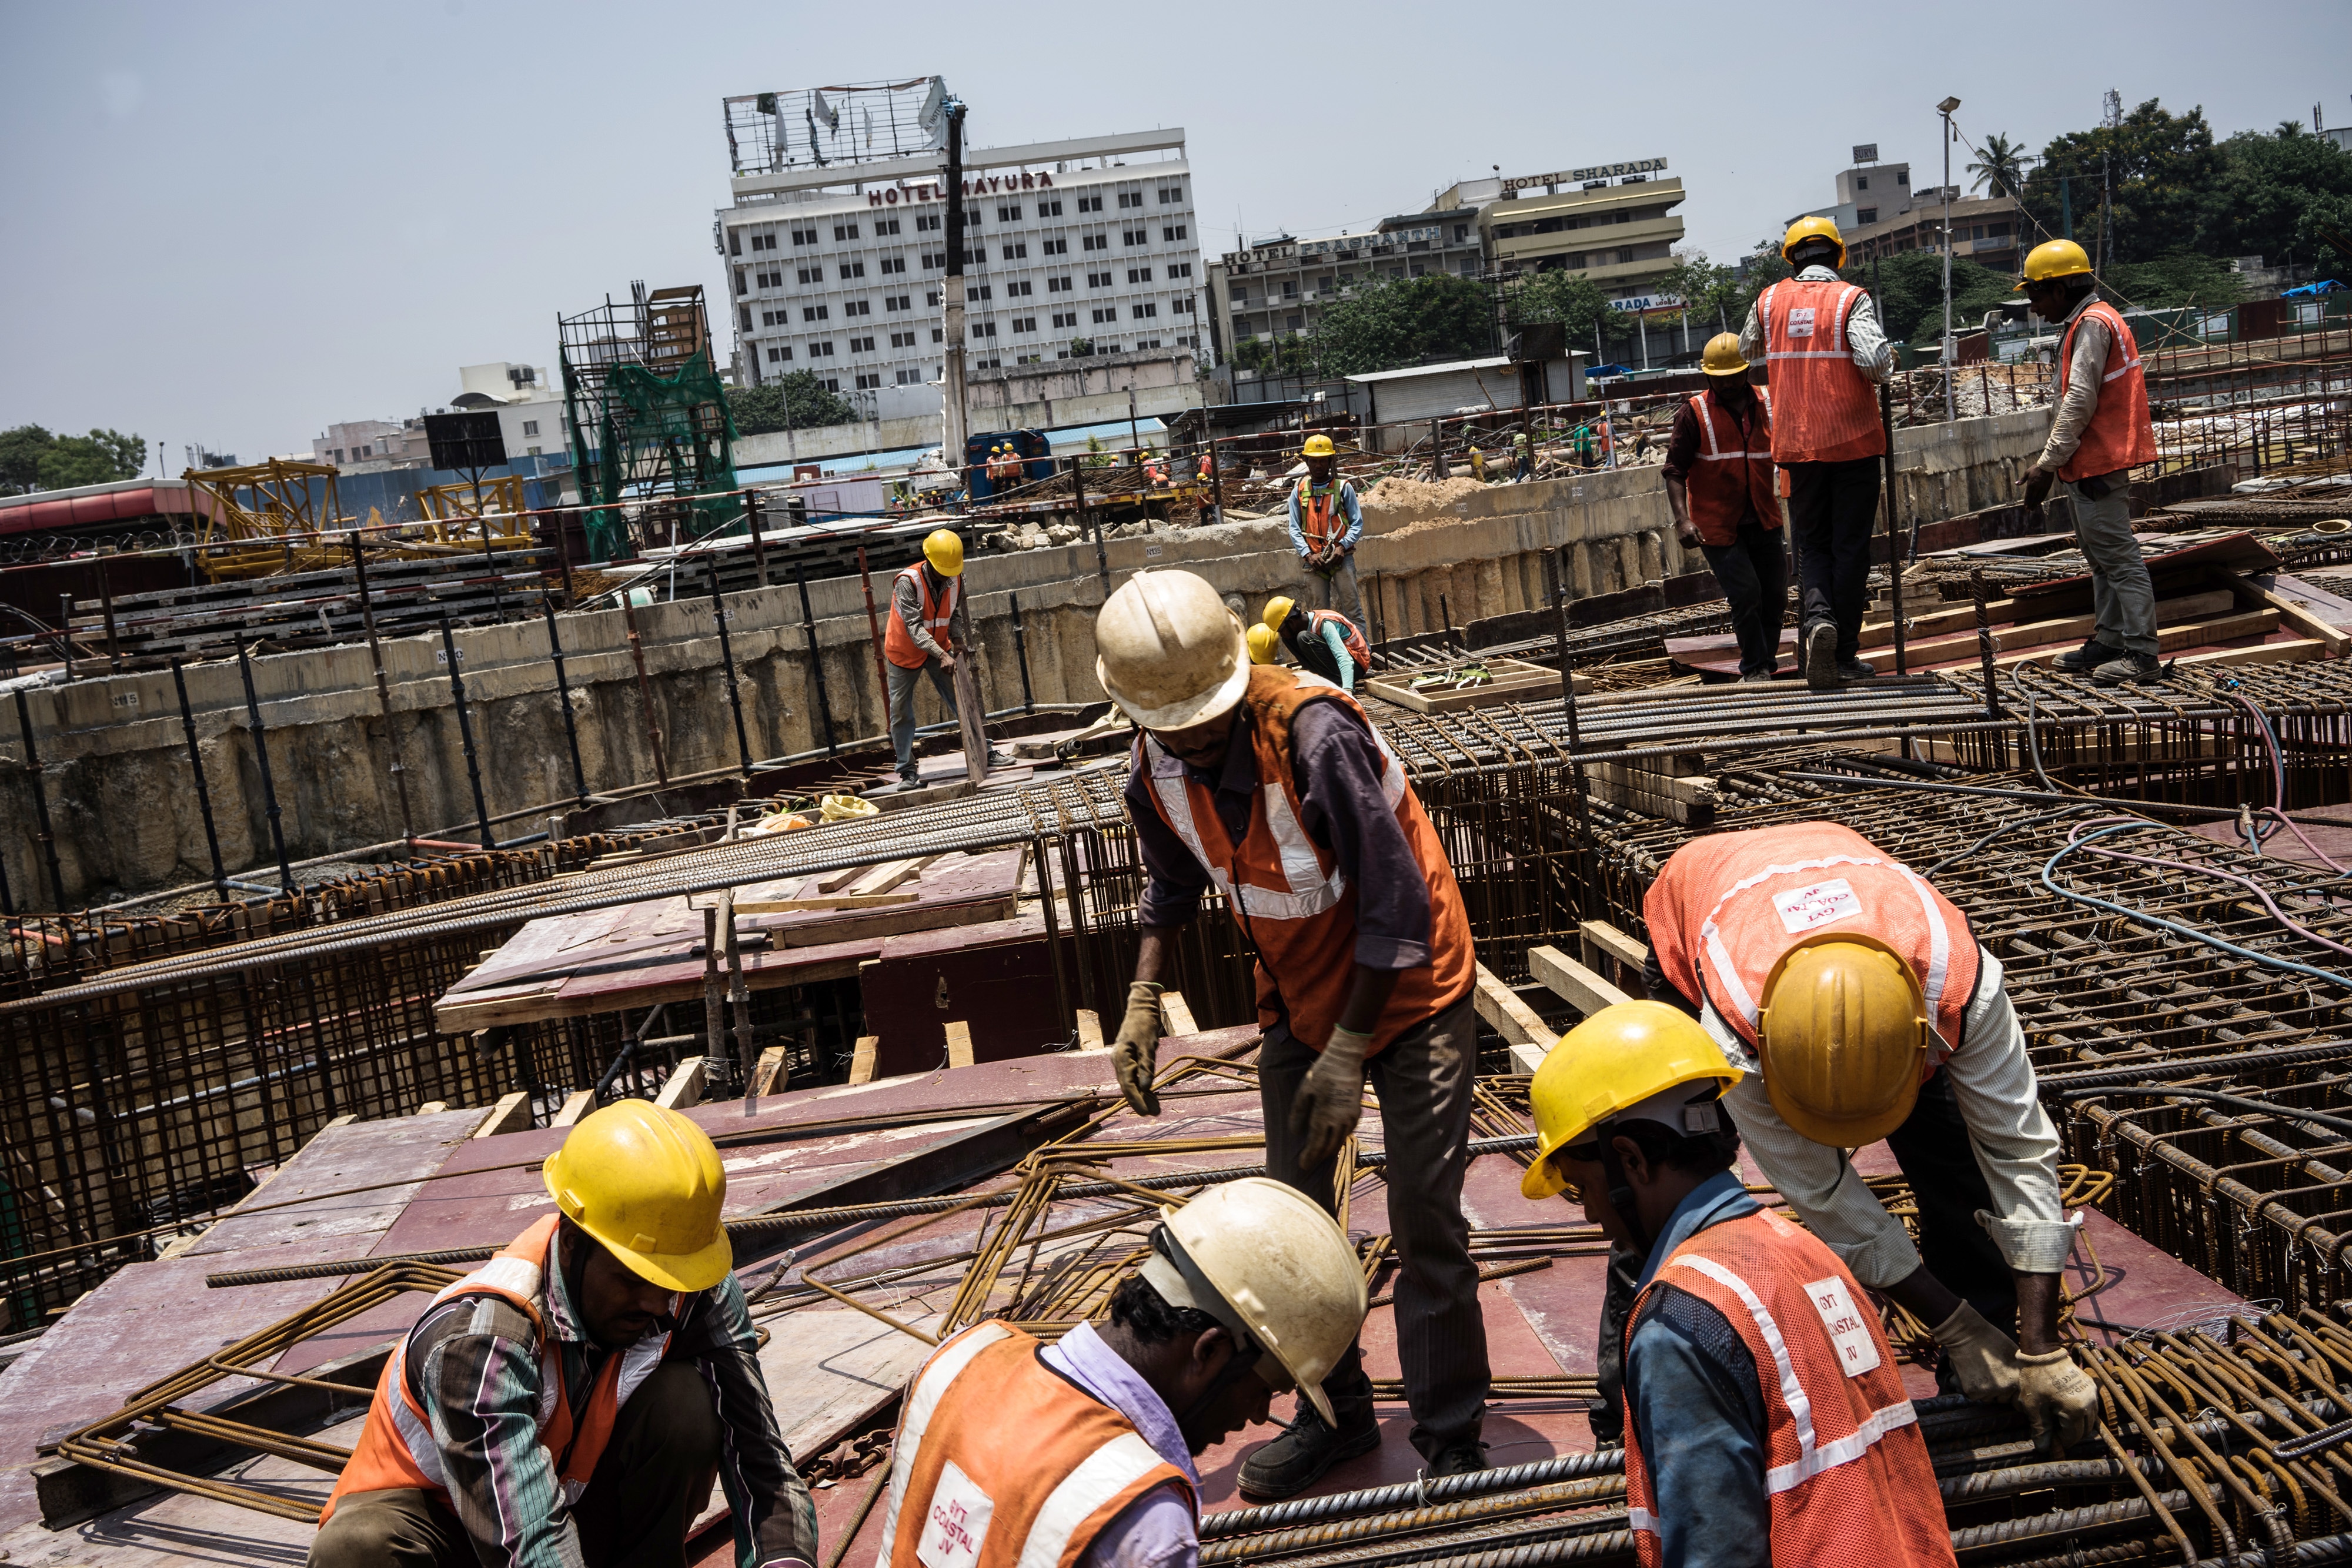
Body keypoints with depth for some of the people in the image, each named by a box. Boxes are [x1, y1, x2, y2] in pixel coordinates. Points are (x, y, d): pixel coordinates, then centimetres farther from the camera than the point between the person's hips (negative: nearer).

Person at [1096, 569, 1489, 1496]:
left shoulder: (1314, 734, -30)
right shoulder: (1157, 767, -10)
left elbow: (1397, 906, -26)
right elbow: (1173, 882, 11)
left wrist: (1347, 1052, -24)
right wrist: (1143, 1000, 0)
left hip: (1408, 989, -6)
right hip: (1297, 996, 6)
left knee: (1425, 1221, -5)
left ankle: (1450, 1440, 13)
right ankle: (1335, 1417, 28)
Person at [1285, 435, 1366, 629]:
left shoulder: (1344, 488, 6)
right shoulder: (1299, 492, 10)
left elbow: (1357, 524, 4)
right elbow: (1294, 529, 7)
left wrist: (1343, 547, -13)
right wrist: (1308, 554, -8)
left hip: (1341, 558, -2)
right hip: (1314, 561, 2)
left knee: (1352, 610, -7)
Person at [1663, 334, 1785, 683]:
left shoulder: (1769, 405, 5)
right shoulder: (1694, 413, -7)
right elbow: (1675, 470, -9)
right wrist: (1682, 519, -21)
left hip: (1764, 522, 4)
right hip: (1718, 525, -4)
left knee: (1775, 595, 8)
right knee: (1746, 594, -10)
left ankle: (1767, 660, 28)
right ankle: (1755, 668, 5)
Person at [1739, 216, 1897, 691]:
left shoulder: (1769, 301, 3)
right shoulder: (1851, 299, -8)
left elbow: (1747, 350, 21)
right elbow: (1874, 361, -22)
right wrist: (1888, 357, 0)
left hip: (1797, 445, 3)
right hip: (1852, 442, -2)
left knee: (1812, 544, 13)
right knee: (1850, 548, 6)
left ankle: (1817, 617, -15)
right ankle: (1844, 655, 9)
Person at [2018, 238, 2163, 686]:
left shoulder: (2092, 324, -12)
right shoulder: (2086, 324, 21)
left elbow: (2079, 403, -19)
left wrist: (2046, 465, -18)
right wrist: (2047, 462, 20)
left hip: (2100, 464, -11)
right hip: (2090, 464, 11)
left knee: (2118, 555, -11)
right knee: (2101, 556, 15)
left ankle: (2142, 653, -11)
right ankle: (2109, 641, 22)